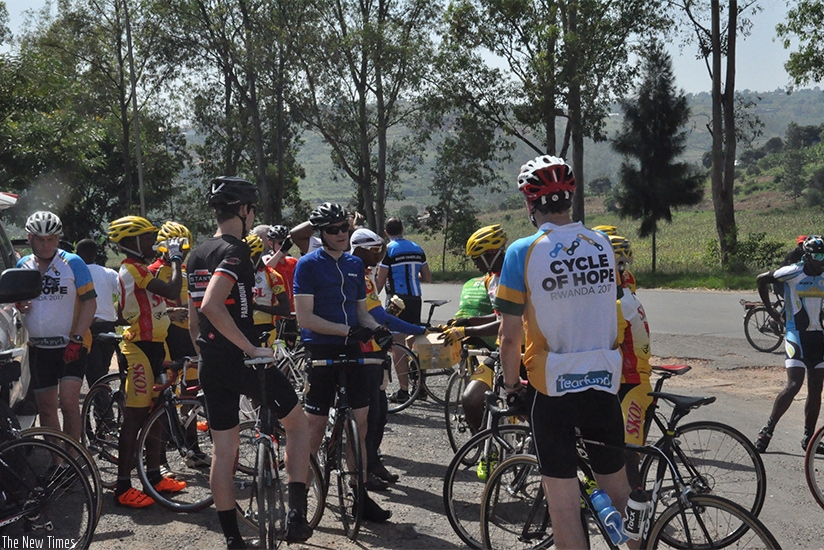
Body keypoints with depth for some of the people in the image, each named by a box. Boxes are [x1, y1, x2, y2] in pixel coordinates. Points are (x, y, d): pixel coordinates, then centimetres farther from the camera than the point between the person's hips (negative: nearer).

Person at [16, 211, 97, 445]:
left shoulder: (73, 263, -5)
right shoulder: (22, 265, 8)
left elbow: (90, 302, -7)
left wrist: (77, 339, -16)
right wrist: (18, 306, -8)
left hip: (71, 346, -4)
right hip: (38, 347, 5)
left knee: (69, 402, -14)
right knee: (46, 407, 9)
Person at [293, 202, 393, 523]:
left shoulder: (355, 264, 13)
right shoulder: (308, 264, -6)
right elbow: (304, 318, -13)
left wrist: (376, 328, -3)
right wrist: (347, 330, -20)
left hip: (351, 351, 6)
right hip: (321, 352, -5)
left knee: (360, 421, 5)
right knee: (315, 425, -1)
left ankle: (360, 495, 15)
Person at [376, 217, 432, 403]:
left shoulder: (388, 249, -6)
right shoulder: (417, 249, 10)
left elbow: (380, 281, -8)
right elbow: (428, 277, 12)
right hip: (415, 299, 6)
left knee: (397, 345, -3)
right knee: (414, 343, 16)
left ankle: (403, 390, -4)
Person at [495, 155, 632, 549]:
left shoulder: (523, 252, -10)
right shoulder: (602, 244, 4)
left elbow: (510, 335, -9)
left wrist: (511, 384, 7)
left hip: (553, 387, -4)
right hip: (605, 382, 4)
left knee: (565, 509, 5)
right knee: (618, 494, 19)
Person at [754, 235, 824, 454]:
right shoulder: (793, 272, -9)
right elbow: (762, 280, 2)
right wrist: (770, 310, 3)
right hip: (796, 334, -6)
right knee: (794, 385, -15)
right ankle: (767, 430, -4)